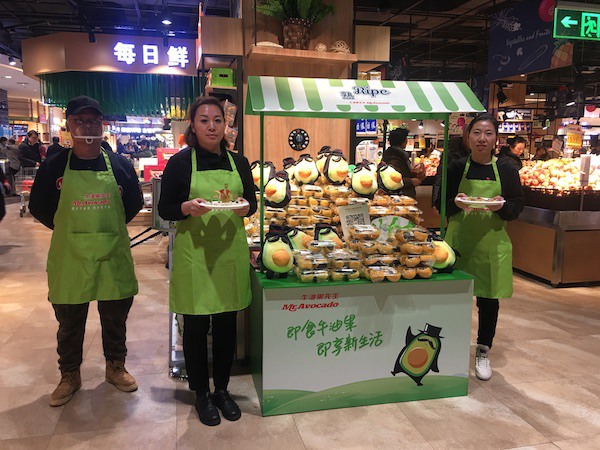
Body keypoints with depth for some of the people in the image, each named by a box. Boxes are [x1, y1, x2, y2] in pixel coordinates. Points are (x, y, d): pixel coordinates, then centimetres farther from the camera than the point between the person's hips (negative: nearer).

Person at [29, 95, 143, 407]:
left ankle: (115, 367, 36)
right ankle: (69, 376, 34)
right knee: (69, 322, 13)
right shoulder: (53, 166, -2)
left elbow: (135, 204, 10)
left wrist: (109, 227, 5)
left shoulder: (119, 164, -1)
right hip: (69, 258, 0)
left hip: (113, 256, 1)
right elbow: (38, 207, 8)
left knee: (115, 318, 15)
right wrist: (68, 229, 3)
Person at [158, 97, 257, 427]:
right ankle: (201, 393, 24)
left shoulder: (238, 162, 8)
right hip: (194, 251, -3)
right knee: (196, 325, 4)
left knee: (227, 323, 10)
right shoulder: (180, 162, -2)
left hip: (231, 250, 3)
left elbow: (252, 203, 13)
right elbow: (164, 210, 0)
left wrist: (245, 207, -10)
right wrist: (187, 207, -20)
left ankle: (222, 389, 29)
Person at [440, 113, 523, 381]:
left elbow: (517, 207, 4)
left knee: (489, 299, 8)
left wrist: (501, 206, -17)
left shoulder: (506, 169, 2)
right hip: (459, 241, 0)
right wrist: (456, 203, -18)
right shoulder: (456, 167, 2)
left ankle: (483, 354, 26)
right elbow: (441, 205, 3)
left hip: (492, 243, 1)